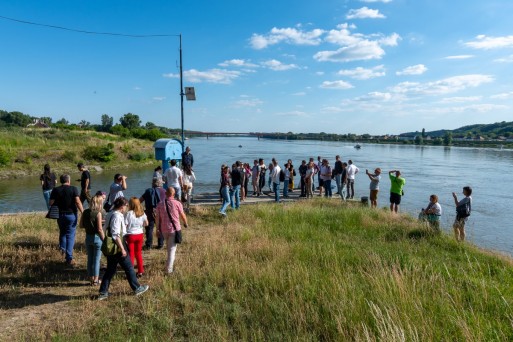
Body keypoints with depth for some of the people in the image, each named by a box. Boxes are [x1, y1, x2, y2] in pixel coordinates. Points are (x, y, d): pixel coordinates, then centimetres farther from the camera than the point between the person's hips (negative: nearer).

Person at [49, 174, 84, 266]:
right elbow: (77, 202, -17)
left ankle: (62, 248, 14)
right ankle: (69, 258, 2)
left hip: (60, 214, 3)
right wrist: (83, 212, -14)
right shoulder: (73, 189, -8)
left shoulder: (55, 190, 0)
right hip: (71, 214, -2)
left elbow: (51, 203, -4)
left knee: (62, 232, 28)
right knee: (70, 235, 3)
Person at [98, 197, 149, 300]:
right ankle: (137, 288, 18)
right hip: (117, 246, -9)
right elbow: (116, 235, -24)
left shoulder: (109, 215, 8)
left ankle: (103, 293, 19)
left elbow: (105, 230, 14)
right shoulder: (117, 216, -20)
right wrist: (122, 249, -21)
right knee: (129, 268, 6)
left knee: (110, 269, 16)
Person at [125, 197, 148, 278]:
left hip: (130, 235, -4)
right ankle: (140, 271, 23)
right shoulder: (142, 213, -1)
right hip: (140, 234, 4)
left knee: (131, 254, 6)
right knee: (138, 253, 18)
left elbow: (125, 225, -16)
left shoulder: (129, 213, -16)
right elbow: (146, 223, 8)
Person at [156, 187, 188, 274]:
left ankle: (170, 262, 42)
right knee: (172, 249, 0)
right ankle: (169, 269, -4)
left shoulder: (160, 204, -1)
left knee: (168, 246, 26)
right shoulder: (177, 203, -9)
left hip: (164, 229, 4)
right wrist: (185, 224, 18)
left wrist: (158, 229, 11)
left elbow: (158, 218, 1)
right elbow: (183, 216, 0)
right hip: (174, 229, -4)